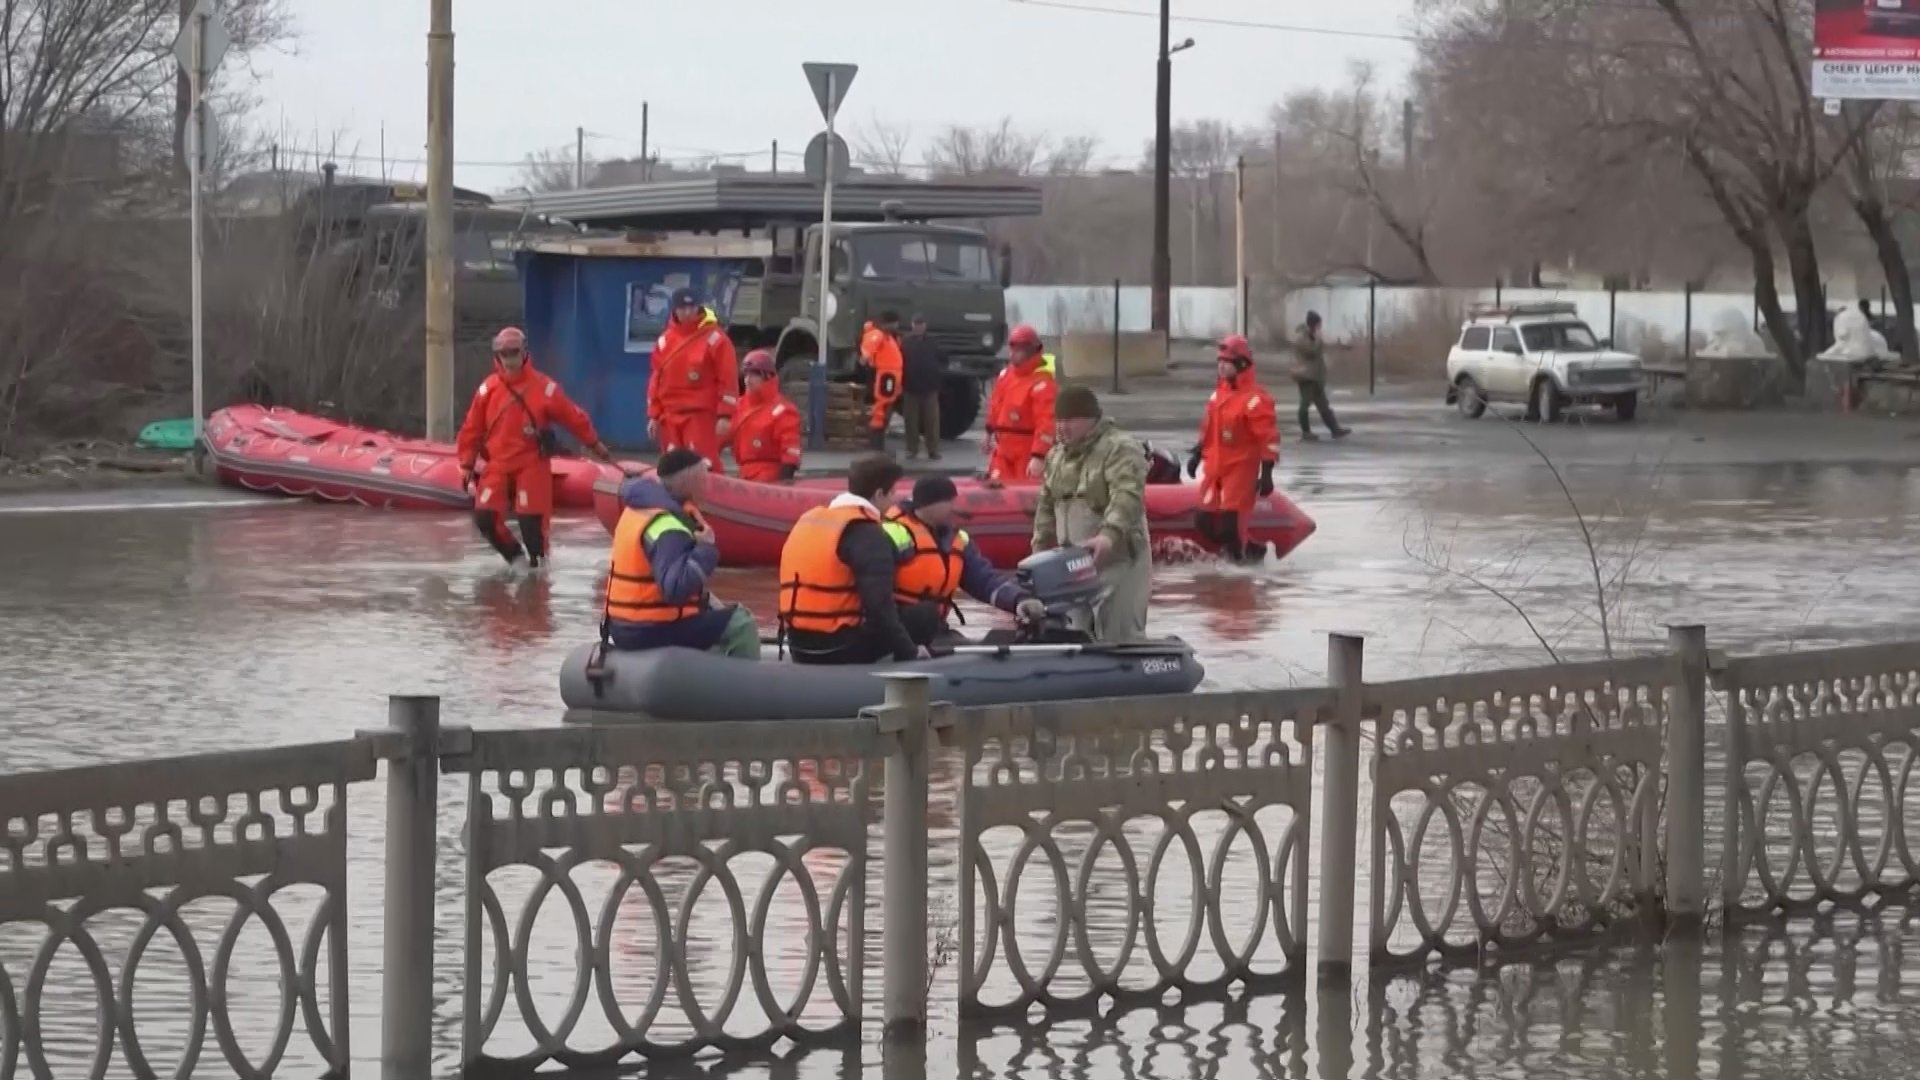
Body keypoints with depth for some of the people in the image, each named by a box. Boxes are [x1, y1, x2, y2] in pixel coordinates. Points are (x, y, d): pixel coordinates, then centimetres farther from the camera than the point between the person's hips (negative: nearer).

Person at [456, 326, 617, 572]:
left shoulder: (543, 388, -7)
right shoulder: (488, 389, 1)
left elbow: (573, 417, 2)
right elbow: (472, 429, 8)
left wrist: (596, 445, 9)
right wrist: (467, 465, 8)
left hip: (531, 465, -3)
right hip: (497, 465, 3)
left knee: (531, 519, -8)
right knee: (485, 518, -6)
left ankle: (536, 560, 15)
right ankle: (516, 555, 18)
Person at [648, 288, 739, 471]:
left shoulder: (714, 338, -6)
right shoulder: (665, 340, 11)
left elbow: (728, 379, -8)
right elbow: (656, 379, 16)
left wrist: (725, 415, -13)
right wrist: (653, 415, 12)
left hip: (701, 414, -6)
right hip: (670, 415, 6)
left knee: (704, 468, -17)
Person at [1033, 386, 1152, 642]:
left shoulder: (1120, 450, -13)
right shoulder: (1057, 455, 14)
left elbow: (1127, 498, -29)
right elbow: (1047, 505, 23)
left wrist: (1109, 535, -44)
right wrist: (1040, 547, 17)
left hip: (1118, 560, -8)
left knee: (1120, 638, -8)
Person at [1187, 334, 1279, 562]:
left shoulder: (1255, 398, -17)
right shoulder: (1219, 392, 10)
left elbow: (1269, 438, -19)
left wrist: (1266, 473, -21)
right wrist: (1198, 453, 23)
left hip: (1241, 468, -8)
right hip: (1215, 466, 8)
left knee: (1231, 523, -14)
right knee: (1206, 521, 8)